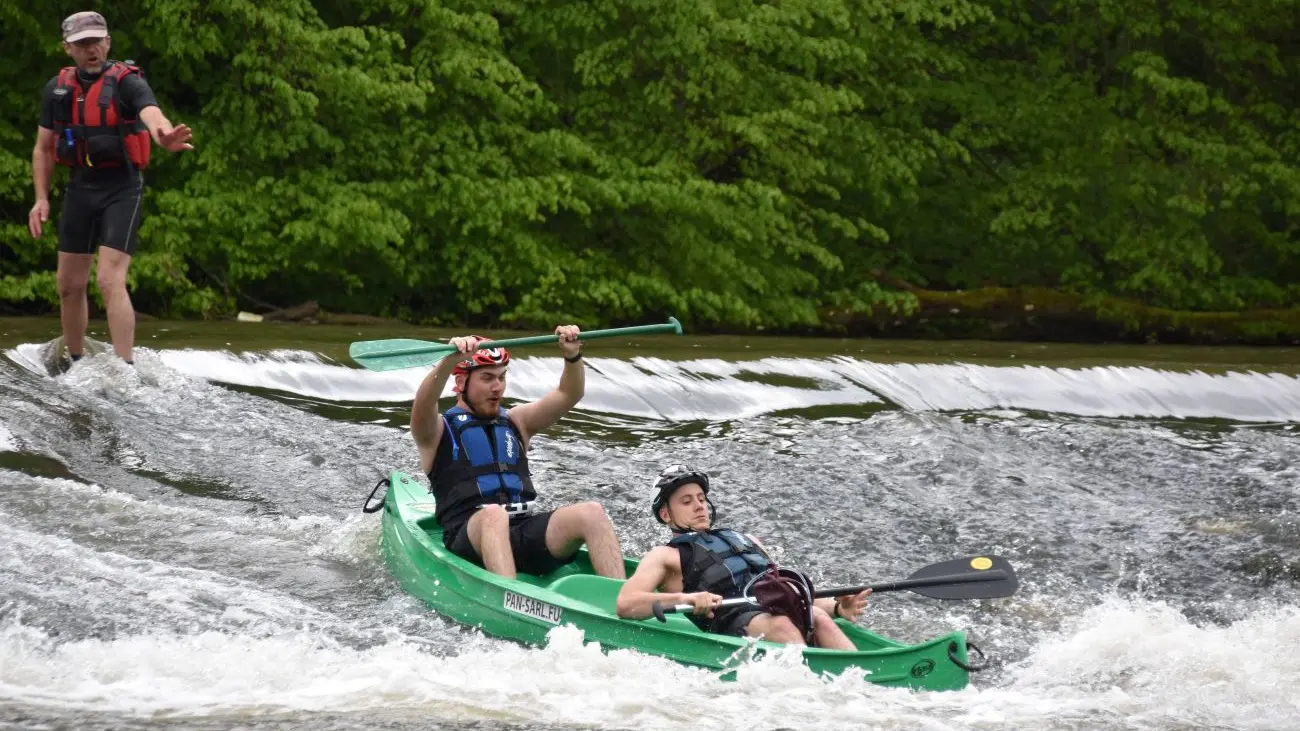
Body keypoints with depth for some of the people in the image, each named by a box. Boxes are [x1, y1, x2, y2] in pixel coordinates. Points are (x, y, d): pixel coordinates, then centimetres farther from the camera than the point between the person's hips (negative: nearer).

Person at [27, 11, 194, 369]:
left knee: (110, 281, -17)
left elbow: (152, 115, -31)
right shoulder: (58, 88, 6)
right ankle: (74, 363, 29)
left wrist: (165, 138, -54)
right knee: (69, 284, 12)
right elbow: (43, 148, 14)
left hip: (121, 189, -6)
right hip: (80, 188, 6)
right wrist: (41, 199, 5)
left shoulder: (127, 82, -10)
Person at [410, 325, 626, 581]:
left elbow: (567, 396, 13)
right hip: (470, 539, -4)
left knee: (592, 513, -22)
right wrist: (450, 360, -31)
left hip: (526, 536, 5)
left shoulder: (515, 422, 25)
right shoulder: (440, 431, 10)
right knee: (493, 514, -39)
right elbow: (423, 407, -14)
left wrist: (572, 356, -8)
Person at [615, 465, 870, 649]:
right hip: (733, 621, -5)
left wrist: (836, 607, 12)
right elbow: (625, 604, 3)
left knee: (818, 619, -29)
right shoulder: (667, 556, 21)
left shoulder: (745, 541, 39)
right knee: (779, 624, -36)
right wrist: (685, 598, -15)